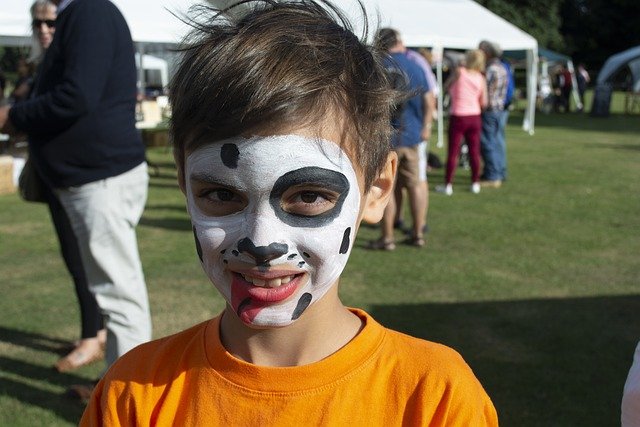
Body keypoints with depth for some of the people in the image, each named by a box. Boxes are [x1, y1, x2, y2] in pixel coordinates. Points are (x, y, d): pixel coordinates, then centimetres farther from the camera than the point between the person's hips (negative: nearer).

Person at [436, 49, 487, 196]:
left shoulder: (459, 72, -10)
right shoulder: (481, 79, 1)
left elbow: (446, 87, 3)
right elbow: (483, 103, 3)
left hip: (458, 116, -4)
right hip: (475, 117, 4)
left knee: (453, 152, 1)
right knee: (474, 151, 10)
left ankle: (448, 185, 3)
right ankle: (475, 184, 16)